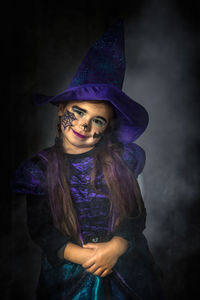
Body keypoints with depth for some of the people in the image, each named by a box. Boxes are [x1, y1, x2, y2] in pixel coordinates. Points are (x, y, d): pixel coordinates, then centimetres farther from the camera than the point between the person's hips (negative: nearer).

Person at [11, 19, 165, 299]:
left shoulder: (121, 158, -3)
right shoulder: (40, 168, -4)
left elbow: (137, 212, -3)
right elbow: (40, 227, -6)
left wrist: (115, 246, -21)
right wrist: (82, 255, -19)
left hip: (127, 269, 1)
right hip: (69, 274, 0)